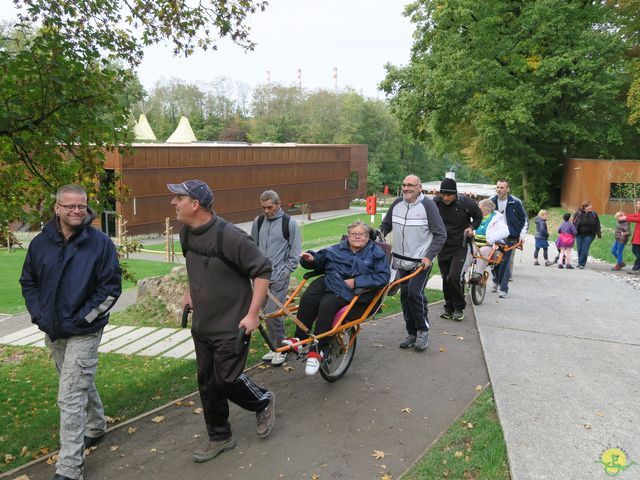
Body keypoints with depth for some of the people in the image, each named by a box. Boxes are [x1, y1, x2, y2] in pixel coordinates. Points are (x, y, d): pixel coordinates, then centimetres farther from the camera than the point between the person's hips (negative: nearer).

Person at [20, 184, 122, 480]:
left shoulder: (100, 242, -11)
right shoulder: (41, 243, 2)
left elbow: (111, 286, -11)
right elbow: (28, 282, 12)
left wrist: (82, 318, -14)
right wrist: (38, 315, 0)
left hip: (83, 333, -5)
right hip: (53, 333, 5)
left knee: (71, 398, -8)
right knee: (80, 385, 23)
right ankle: (96, 427, 47)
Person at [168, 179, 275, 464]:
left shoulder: (229, 236, -25)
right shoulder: (186, 233, 0)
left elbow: (262, 270, -19)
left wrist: (252, 314, -20)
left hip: (231, 327, -7)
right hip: (201, 325, 8)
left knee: (226, 380, 0)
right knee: (207, 383, 13)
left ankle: (263, 403, 31)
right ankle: (220, 438, 31)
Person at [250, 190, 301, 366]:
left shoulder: (289, 223, -5)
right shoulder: (258, 222, 8)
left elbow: (295, 252, -2)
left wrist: (285, 272, -8)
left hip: (279, 277, -5)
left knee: (273, 313, -12)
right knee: (266, 314, 10)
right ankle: (274, 347, 25)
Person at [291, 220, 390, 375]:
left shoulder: (376, 252, 8)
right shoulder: (338, 249, 21)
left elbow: (383, 277, -5)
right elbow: (320, 260, 27)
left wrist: (356, 282, -13)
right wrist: (311, 259, 1)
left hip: (349, 292, -4)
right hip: (328, 282, 4)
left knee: (327, 305, -33)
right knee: (307, 299, -28)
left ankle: (316, 351, -28)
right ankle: (299, 339, -22)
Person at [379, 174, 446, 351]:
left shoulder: (428, 205, -9)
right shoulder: (397, 203, 6)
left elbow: (441, 234, -9)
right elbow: (385, 225, 20)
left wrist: (429, 256, -18)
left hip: (421, 261, -5)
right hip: (402, 260, 6)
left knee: (415, 293, -16)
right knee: (405, 295, 8)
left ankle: (423, 331, 3)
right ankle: (412, 333, 20)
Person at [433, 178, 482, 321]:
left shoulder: (466, 203, -12)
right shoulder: (436, 203, -7)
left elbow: (478, 216, 8)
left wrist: (471, 227, -7)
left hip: (460, 247, -3)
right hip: (442, 246, 3)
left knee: (453, 278, -15)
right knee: (446, 279, 10)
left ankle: (459, 308, 6)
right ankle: (449, 308, 26)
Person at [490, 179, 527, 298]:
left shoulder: (515, 202, -3)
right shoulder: (491, 201, 2)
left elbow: (524, 219, 7)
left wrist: (522, 234, 0)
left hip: (510, 236, -2)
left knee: (505, 261, -7)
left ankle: (504, 288, -1)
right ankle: (496, 281, 29)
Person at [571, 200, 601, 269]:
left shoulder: (594, 214, -2)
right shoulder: (578, 213, -6)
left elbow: (597, 225, 3)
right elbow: (574, 223, -1)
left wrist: (599, 234, 1)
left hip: (589, 235, -1)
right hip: (579, 235, 1)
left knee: (584, 250, -5)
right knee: (579, 250, 7)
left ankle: (582, 264, 4)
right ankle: (580, 263, 25)